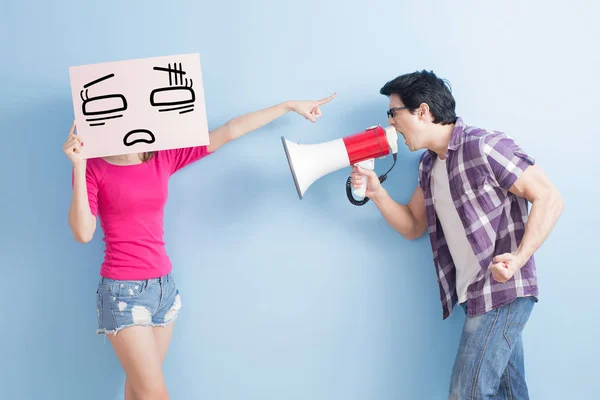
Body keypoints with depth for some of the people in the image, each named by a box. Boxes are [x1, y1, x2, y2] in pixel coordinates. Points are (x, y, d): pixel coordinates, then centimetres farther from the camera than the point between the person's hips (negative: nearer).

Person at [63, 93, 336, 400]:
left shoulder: (164, 157, 5)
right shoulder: (94, 168, -6)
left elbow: (229, 132, 5)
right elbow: (83, 233, -17)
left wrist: (291, 105, 7)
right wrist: (79, 167, -22)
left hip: (163, 285, 5)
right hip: (124, 290, -5)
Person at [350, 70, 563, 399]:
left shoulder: (484, 147, -14)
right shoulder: (428, 165, 13)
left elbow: (549, 199, -15)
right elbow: (413, 227, 20)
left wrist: (519, 258, -27)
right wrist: (377, 193, 3)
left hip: (504, 291, -8)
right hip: (476, 294, 8)